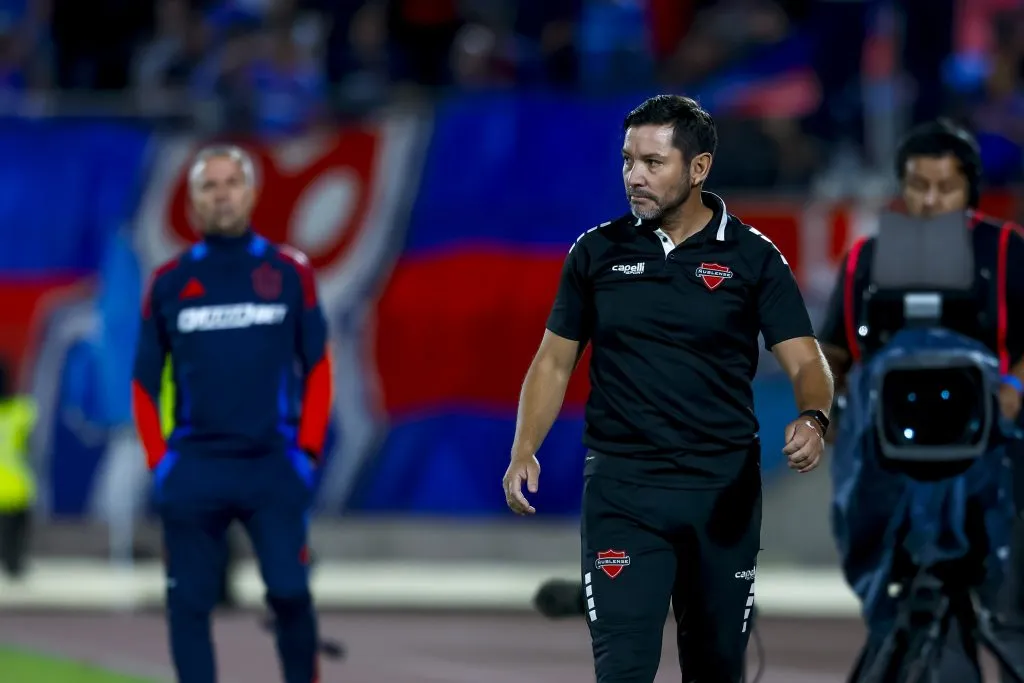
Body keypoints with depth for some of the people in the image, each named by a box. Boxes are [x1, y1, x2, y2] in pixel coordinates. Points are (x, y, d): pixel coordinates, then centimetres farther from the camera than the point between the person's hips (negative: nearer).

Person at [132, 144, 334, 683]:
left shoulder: (290, 273, 5)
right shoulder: (169, 283, 7)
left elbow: (317, 367, 9)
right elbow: (144, 381, 12)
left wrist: (307, 451, 0)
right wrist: (158, 461, 3)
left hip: (272, 464, -1)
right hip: (193, 471, 1)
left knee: (289, 592, -11)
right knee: (188, 603, -1)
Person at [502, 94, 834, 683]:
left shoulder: (753, 257, -1)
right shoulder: (597, 253, 4)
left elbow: (805, 362, -5)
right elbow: (555, 361, 9)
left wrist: (813, 420, -27)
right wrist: (524, 451, -6)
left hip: (724, 494, 0)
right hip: (621, 492, 0)